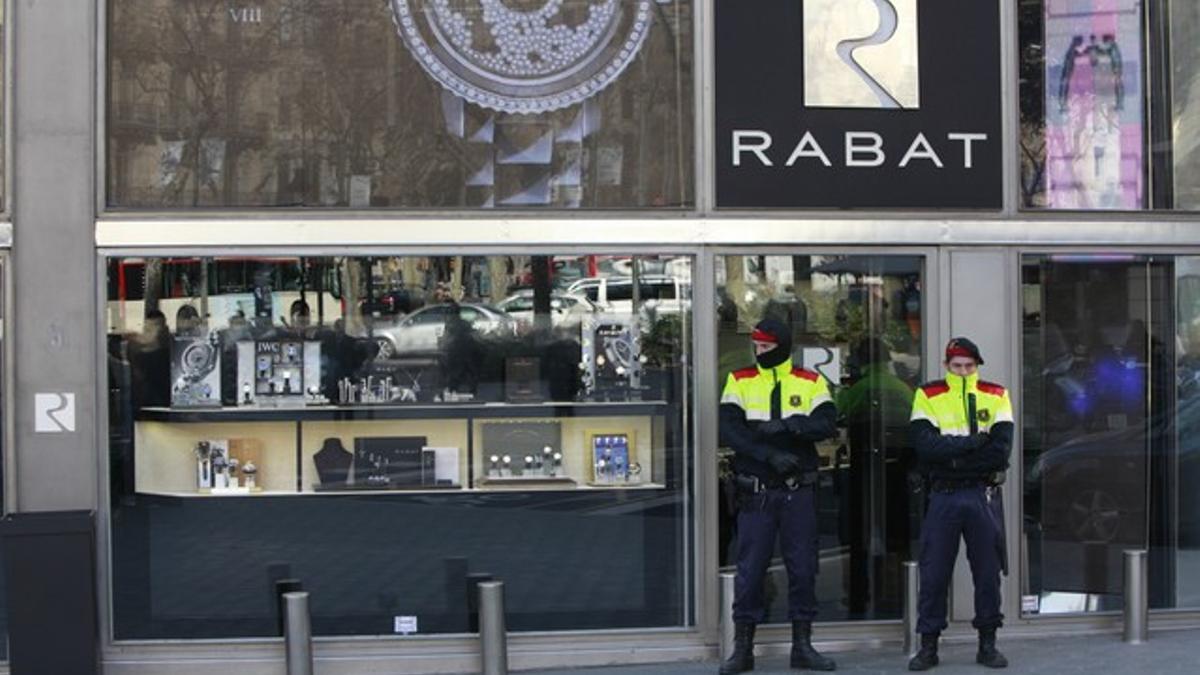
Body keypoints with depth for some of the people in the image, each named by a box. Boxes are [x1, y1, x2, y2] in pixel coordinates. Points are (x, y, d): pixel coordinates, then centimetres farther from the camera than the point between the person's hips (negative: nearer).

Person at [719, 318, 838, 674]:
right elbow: (729, 431, -10)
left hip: (799, 492, 1)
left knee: (803, 567, 4)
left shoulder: (811, 383, 5)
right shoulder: (740, 382, 3)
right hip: (756, 493, -1)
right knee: (750, 568, 0)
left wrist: (787, 425, -23)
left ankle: (802, 644, 15)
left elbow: (827, 424, -10)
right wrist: (770, 455, -20)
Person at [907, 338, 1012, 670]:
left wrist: (952, 454, -12)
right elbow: (925, 445, -13)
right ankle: (928, 646, 9)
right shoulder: (928, 396, 3)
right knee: (933, 572, 1)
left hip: (983, 496, 1)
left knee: (988, 571, 5)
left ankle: (988, 643, 16)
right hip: (943, 496, -1)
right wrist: (974, 443, -15)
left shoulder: (996, 396, 4)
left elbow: (1001, 449, -9)